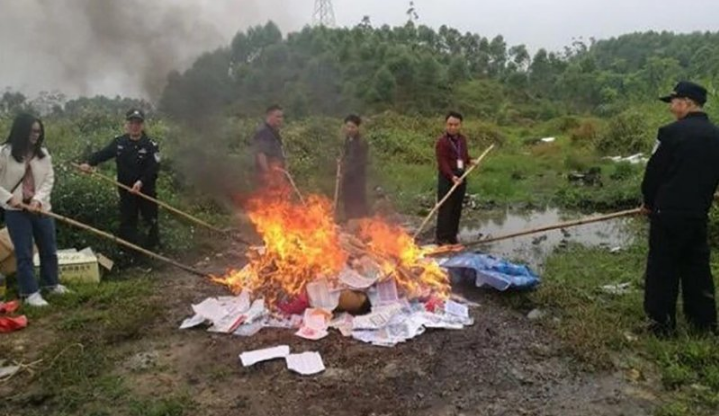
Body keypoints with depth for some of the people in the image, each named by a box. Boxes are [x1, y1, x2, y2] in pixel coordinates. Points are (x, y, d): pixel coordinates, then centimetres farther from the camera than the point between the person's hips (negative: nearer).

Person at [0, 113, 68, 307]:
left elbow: (49, 179, 1)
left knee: (49, 248, 13)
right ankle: (30, 292, 8)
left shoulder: (43, 153, 3)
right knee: (24, 253, 0)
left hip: (41, 208, 4)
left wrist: (38, 198, -13)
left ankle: (51, 283, 31)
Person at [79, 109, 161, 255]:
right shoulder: (119, 142, 4)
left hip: (147, 190, -3)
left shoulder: (151, 145, -9)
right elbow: (103, 153, -5)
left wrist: (141, 181, -34)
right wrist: (90, 163, -25)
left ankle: (153, 251, 27)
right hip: (126, 191, 3)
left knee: (151, 221, 8)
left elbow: (154, 168, -20)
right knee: (126, 224, 4)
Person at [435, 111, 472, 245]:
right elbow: (442, 163, -18)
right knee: (445, 208, -6)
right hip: (447, 178, -7)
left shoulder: (462, 140, 10)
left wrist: (470, 161, 2)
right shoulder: (442, 142, -12)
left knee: (457, 209, 11)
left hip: (460, 177, 7)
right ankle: (442, 238, 0)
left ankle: (452, 236, 21)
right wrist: (452, 176, -30)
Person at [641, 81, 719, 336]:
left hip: (669, 212, -6)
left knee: (663, 267, 3)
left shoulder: (672, 132, -14)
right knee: (698, 266, 16)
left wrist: (649, 202, 6)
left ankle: (662, 322, 9)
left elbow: (654, 171, -9)